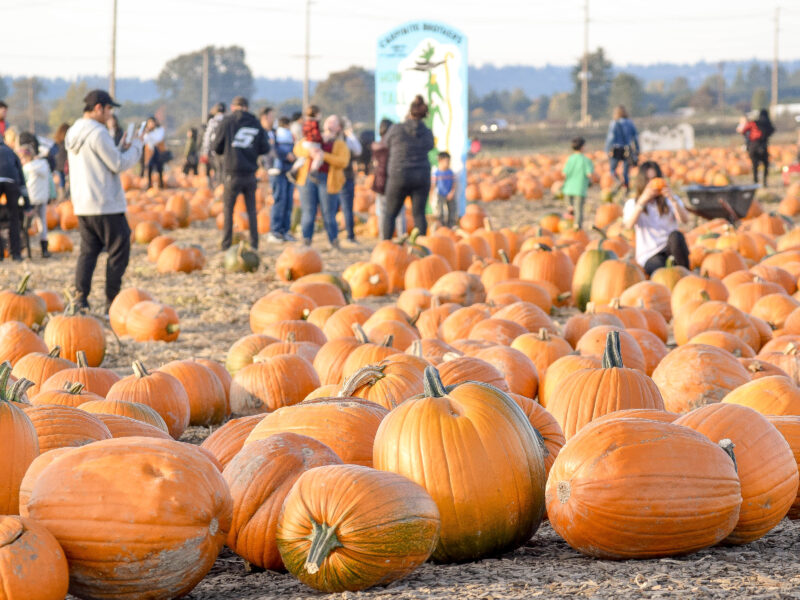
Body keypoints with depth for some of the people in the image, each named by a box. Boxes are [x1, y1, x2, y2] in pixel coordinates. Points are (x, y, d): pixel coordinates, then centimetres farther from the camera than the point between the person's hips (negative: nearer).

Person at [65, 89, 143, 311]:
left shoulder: (73, 133, 11)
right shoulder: (98, 133, -16)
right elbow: (118, 165, -13)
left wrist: (123, 150, 13)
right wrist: (136, 146, 1)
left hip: (82, 206, 8)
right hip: (107, 205, -8)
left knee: (88, 251, 12)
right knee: (118, 251, 2)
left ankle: (80, 297, 0)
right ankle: (112, 302, 4)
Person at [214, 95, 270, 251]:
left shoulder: (227, 122, -3)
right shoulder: (256, 124, 4)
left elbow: (216, 147, -1)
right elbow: (265, 148, 3)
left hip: (232, 173, -2)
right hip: (250, 173, 2)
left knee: (228, 209, 5)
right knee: (251, 210, 11)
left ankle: (226, 245, 2)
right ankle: (254, 244, 8)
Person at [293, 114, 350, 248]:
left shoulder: (341, 144, 11)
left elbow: (343, 162, -6)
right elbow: (298, 148, 8)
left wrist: (325, 156, -18)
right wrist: (309, 152, -14)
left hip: (327, 181, -2)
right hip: (308, 178, 2)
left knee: (328, 215, -2)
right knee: (308, 213, 0)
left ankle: (334, 244, 9)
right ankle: (306, 242, 4)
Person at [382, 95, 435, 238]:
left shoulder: (396, 129, -8)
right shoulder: (427, 132, 1)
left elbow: (388, 143, 11)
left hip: (399, 177, -2)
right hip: (422, 177, 2)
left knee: (390, 214, 10)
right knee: (419, 214, 5)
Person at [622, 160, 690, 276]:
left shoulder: (669, 200, 12)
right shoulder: (632, 204, 9)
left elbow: (684, 219, -8)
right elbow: (629, 225, -13)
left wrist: (673, 200, -25)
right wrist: (643, 201, -22)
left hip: (670, 248, 3)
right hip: (649, 255, -3)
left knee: (675, 235, -34)